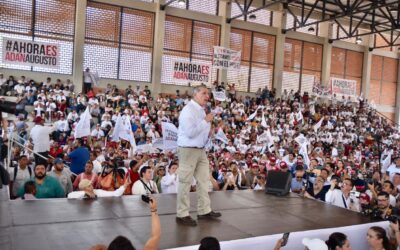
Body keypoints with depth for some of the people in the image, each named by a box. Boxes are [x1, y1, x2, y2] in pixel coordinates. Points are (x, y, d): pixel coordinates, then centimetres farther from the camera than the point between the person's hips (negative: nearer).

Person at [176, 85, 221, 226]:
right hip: (188, 150, -9)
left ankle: (204, 211, 24)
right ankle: (182, 215, 8)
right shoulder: (188, 110, -16)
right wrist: (206, 121, -20)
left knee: (204, 180, 13)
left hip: (200, 150, 9)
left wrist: (208, 132, 5)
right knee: (185, 182, -1)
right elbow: (190, 132, -25)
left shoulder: (201, 110, 13)